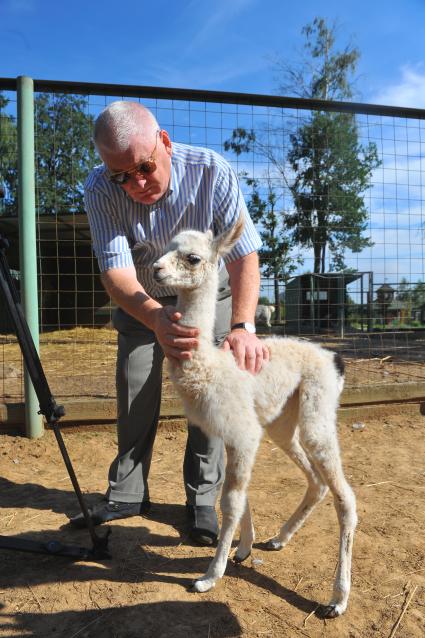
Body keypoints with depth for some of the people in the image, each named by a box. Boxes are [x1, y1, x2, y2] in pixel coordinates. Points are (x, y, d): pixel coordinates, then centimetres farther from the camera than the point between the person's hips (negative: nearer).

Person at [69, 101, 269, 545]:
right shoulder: (100, 190, -26)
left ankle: (202, 499, 10)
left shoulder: (211, 171, -28)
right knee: (134, 392, 1)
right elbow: (115, 270, -35)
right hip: (141, 299, 1)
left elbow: (243, 254, -32)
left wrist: (243, 326, -49)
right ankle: (128, 493, 19)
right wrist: (157, 321, -56)